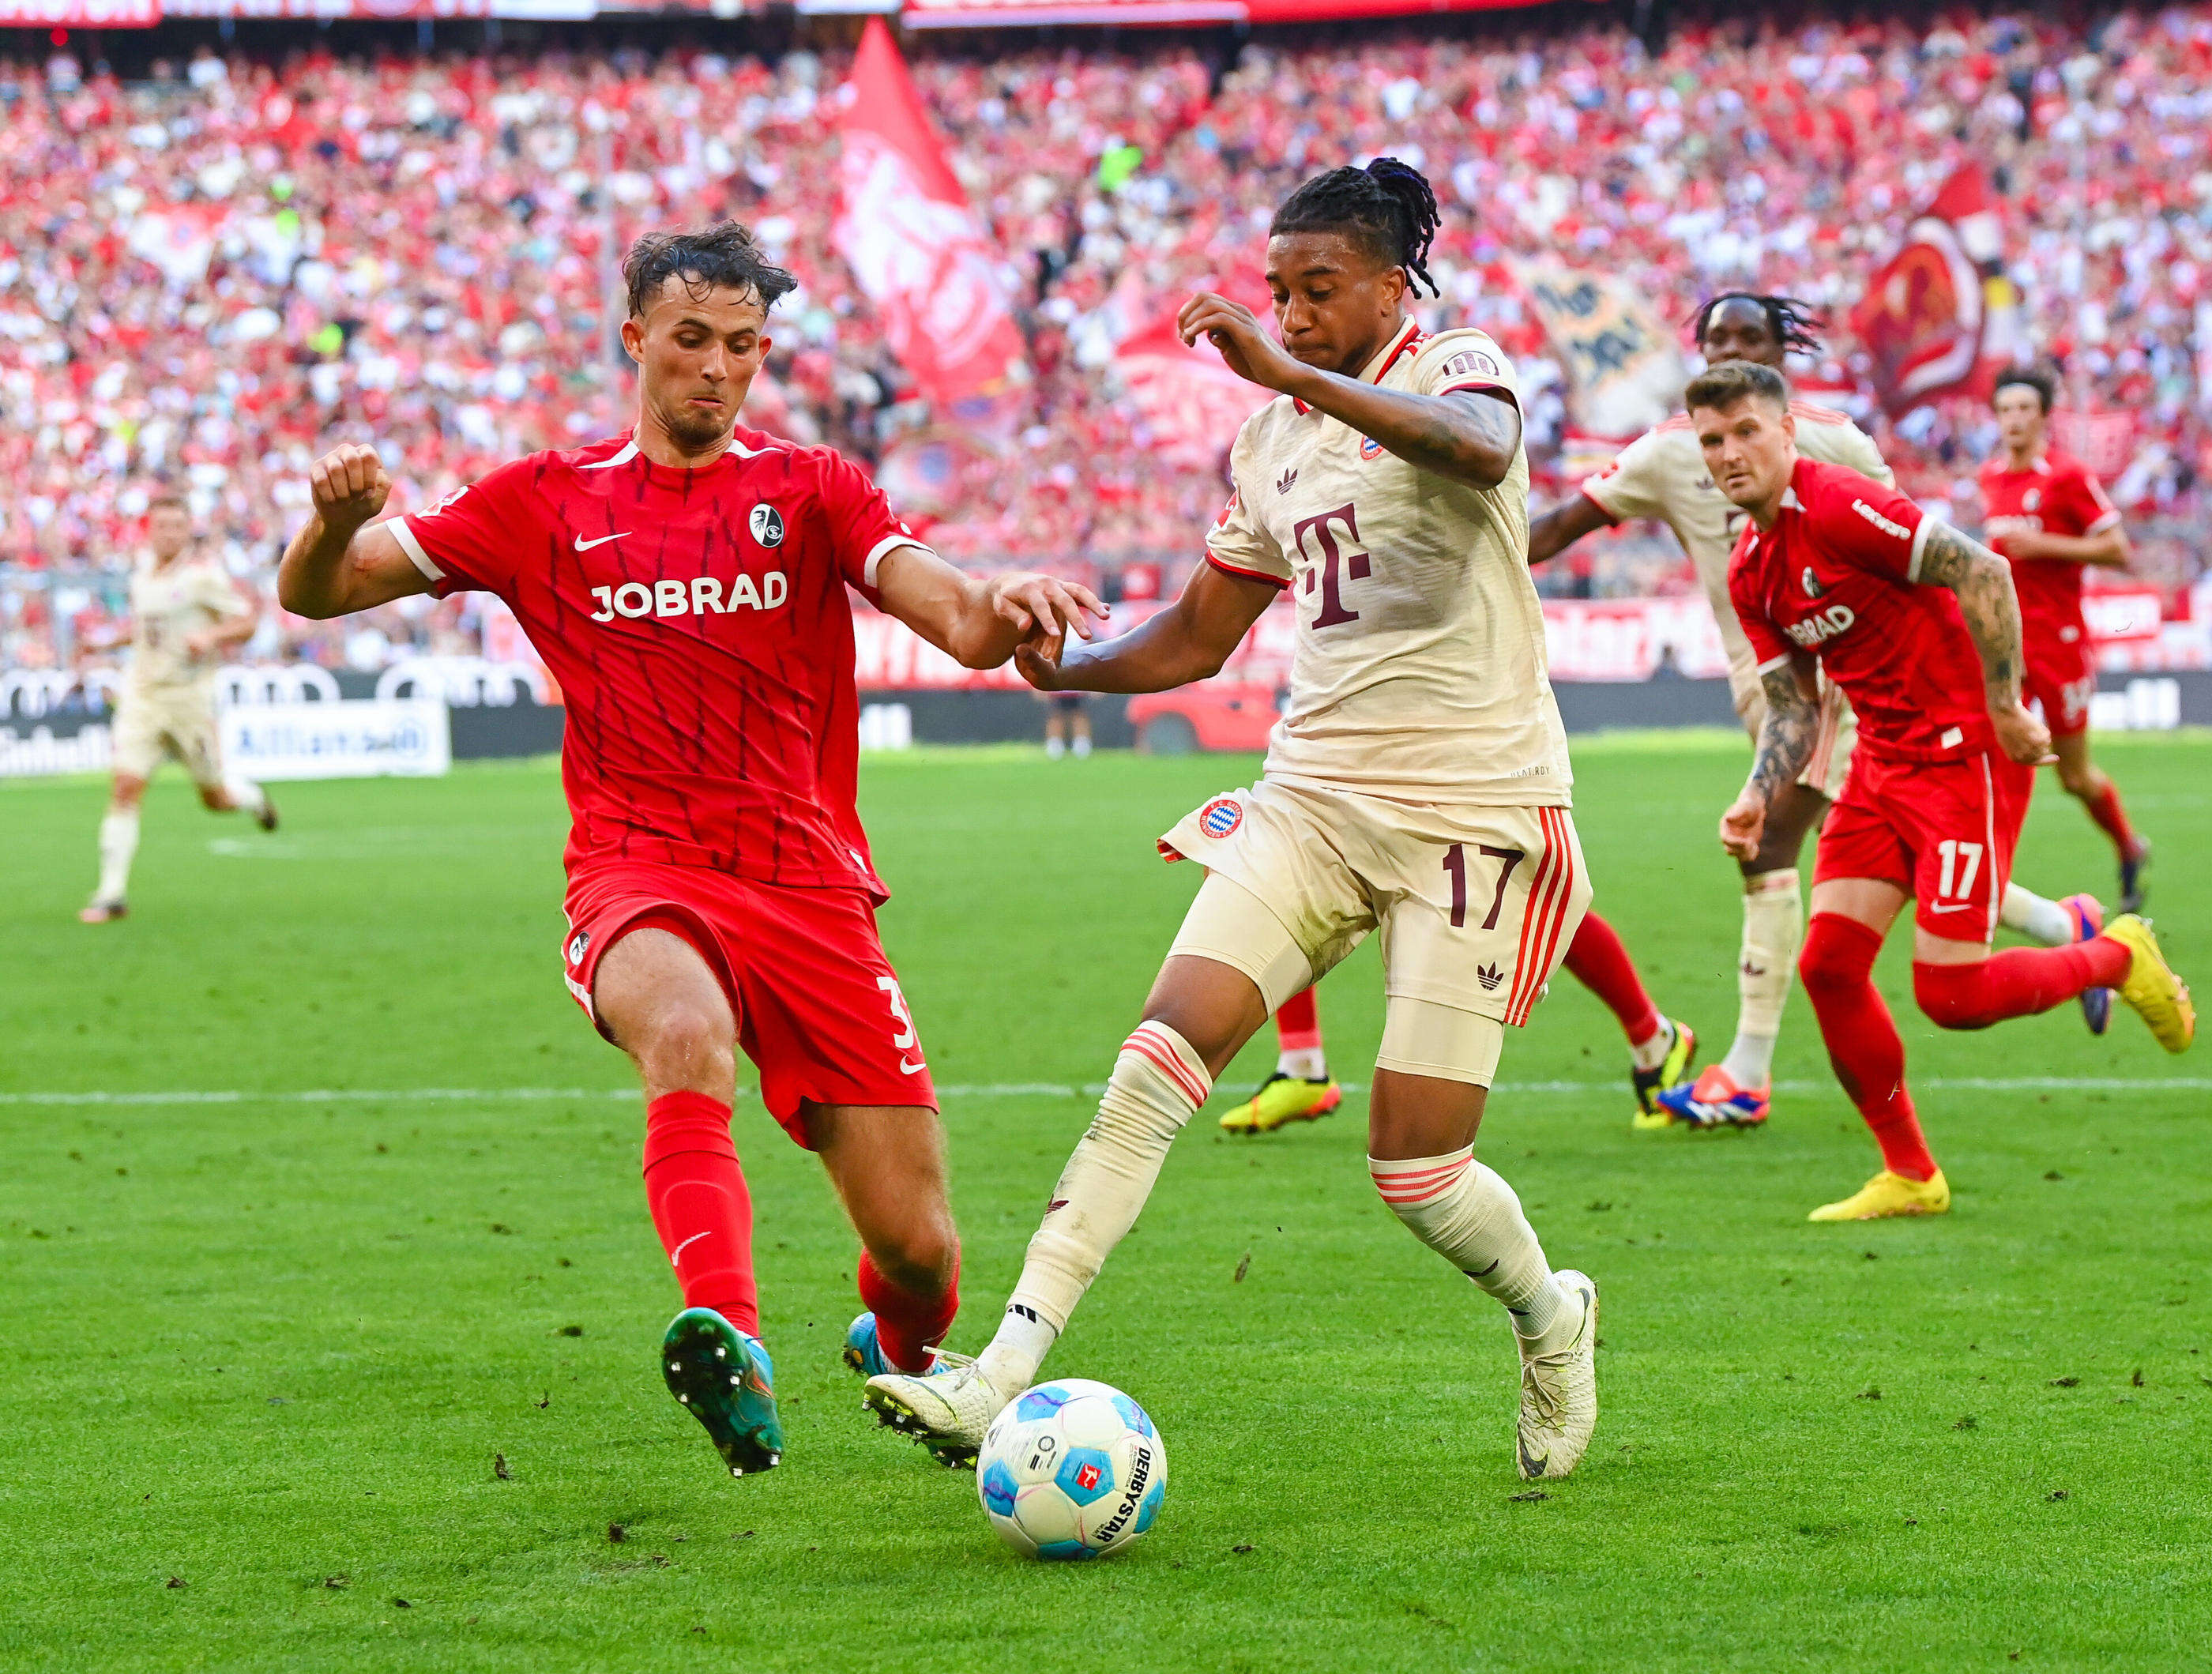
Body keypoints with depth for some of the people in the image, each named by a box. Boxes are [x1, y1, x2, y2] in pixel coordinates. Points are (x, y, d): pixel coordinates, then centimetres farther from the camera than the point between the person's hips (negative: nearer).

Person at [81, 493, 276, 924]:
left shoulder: (204, 573, -10)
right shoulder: (141, 575, 9)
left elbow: (248, 621, -9)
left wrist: (211, 637, -26)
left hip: (190, 697, -4)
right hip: (141, 695, 4)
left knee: (216, 798, 7)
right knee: (125, 787, -11)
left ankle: (253, 798, 44)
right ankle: (112, 892, -11)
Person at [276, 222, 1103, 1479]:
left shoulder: (811, 491, 11)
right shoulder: (549, 504, 11)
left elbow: (961, 622, -4)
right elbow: (316, 592, 11)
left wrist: (1007, 605, -30)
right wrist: (337, 519, -14)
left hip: (807, 882, 1)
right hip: (639, 875, -1)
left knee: (918, 1244, -3)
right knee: (687, 1032, -40)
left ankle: (901, 1351, 34)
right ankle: (730, 1347, -55)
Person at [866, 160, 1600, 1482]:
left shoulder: (1459, 367, -6)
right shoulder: (1272, 440, 14)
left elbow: (1478, 448, -33)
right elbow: (1199, 637, 22)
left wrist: (1289, 372, -40)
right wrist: (1067, 666, 1)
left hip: (1476, 811, -6)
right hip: (1315, 796, 6)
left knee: (1416, 1168, -7)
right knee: (1162, 1058, -14)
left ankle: (1551, 1320, 27)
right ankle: (1004, 1379, -21)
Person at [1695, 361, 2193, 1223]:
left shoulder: (1838, 506, -18)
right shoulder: (1749, 572, 9)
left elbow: (1983, 573, -23)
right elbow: (1791, 705, 14)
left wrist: (2003, 709, -22)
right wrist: (1757, 798, -3)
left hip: (1965, 751, -8)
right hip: (1883, 759, 8)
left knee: (1950, 993, -10)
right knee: (1828, 964, -2)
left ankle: (2119, 957, 17)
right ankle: (1909, 1176, 12)